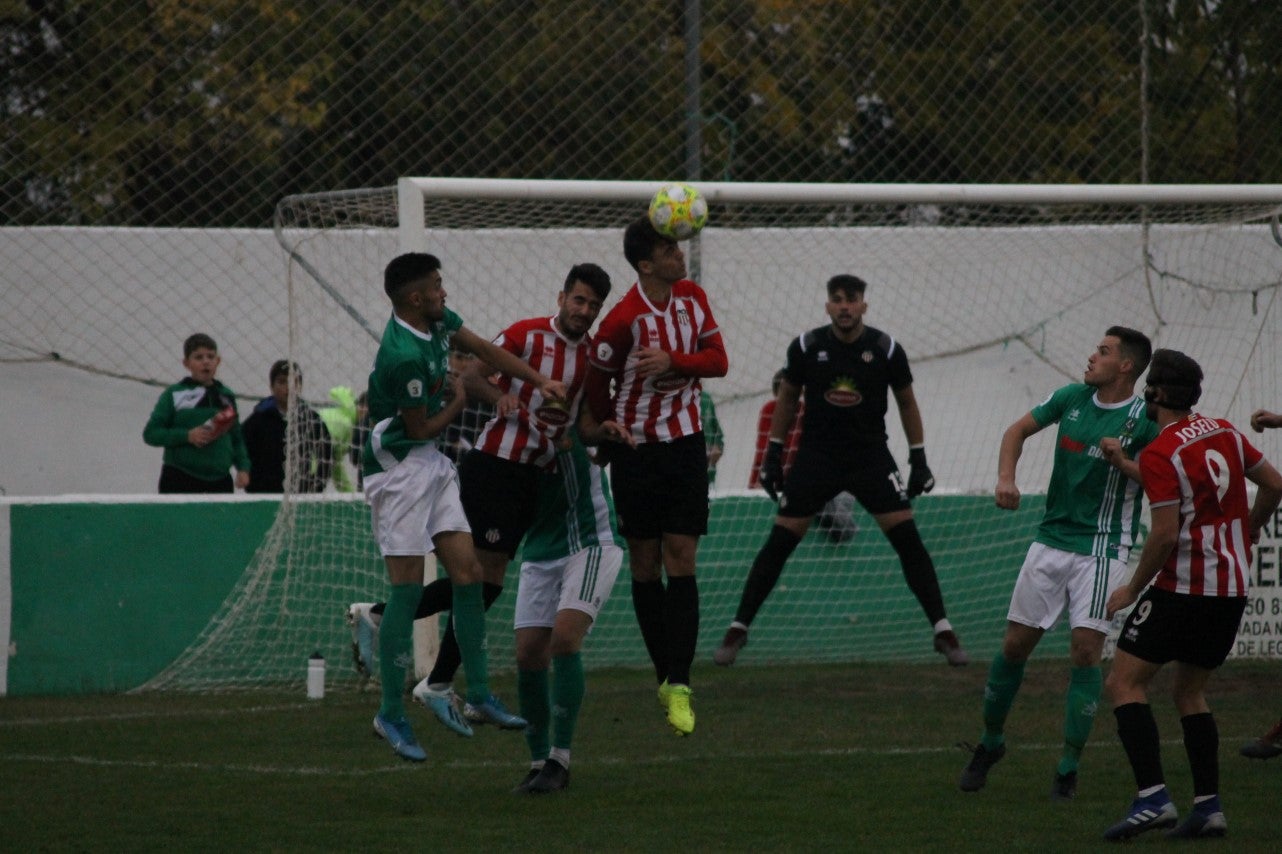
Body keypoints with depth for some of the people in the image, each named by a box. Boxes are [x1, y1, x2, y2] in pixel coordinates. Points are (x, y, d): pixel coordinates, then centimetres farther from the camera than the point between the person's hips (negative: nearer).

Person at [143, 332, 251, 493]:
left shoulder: (226, 396, 12)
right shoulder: (174, 394, -1)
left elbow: (236, 438, 17)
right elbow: (150, 433, -3)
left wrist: (243, 468, 4)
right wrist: (187, 436, -14)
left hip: (219, 481, 4)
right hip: (180, 480, -4)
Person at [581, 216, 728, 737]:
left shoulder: (692, 297, 1)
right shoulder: (624, 319, -16)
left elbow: (718, 360, 0)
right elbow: (597, 383, -4)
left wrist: (673, 361, -18)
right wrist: (606, 437, 4)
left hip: (685, 444, 3)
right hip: (635, 451, -3)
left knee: (681, 561, -6)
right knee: (645, 566, 3)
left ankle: (678, 686, -10)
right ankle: (665, 676, 14)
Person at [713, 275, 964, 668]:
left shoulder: (886, 349, -7)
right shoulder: (806, 347, -6)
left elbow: (907, 403, 6)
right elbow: (787, 399, 8)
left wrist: (919, 459, 3)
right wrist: (773, 455, 6)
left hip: (871, 454, 0)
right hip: (816, 455, 0)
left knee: (907, 537, -10)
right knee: (779, 542, -4)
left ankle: (943, 630, -4)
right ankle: (738, 628, 6)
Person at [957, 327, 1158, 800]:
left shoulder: (1144, 420, -9)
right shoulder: (1071, 398, 3)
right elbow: (1020, 429, 15)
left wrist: (1123, 463, -23)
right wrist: (1006, 477, 0)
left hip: (1101, 548, -4)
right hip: (1052, 539, 4)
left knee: (1085, 650, -12)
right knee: (1016, 643, 6)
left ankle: (1068, 768, -3)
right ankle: (991, 741, 27)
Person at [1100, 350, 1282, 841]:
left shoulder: (1159, 455, -14)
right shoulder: (1224, 433, 7)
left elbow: (1165, 533, -18)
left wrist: (1133, 589, -6)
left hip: (1183, 588, -8)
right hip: (1233, 587, 8)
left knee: (1124, 683, -5)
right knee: (1188, 691, 18)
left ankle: (1152, 797, -18)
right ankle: (1208, 805, 9)